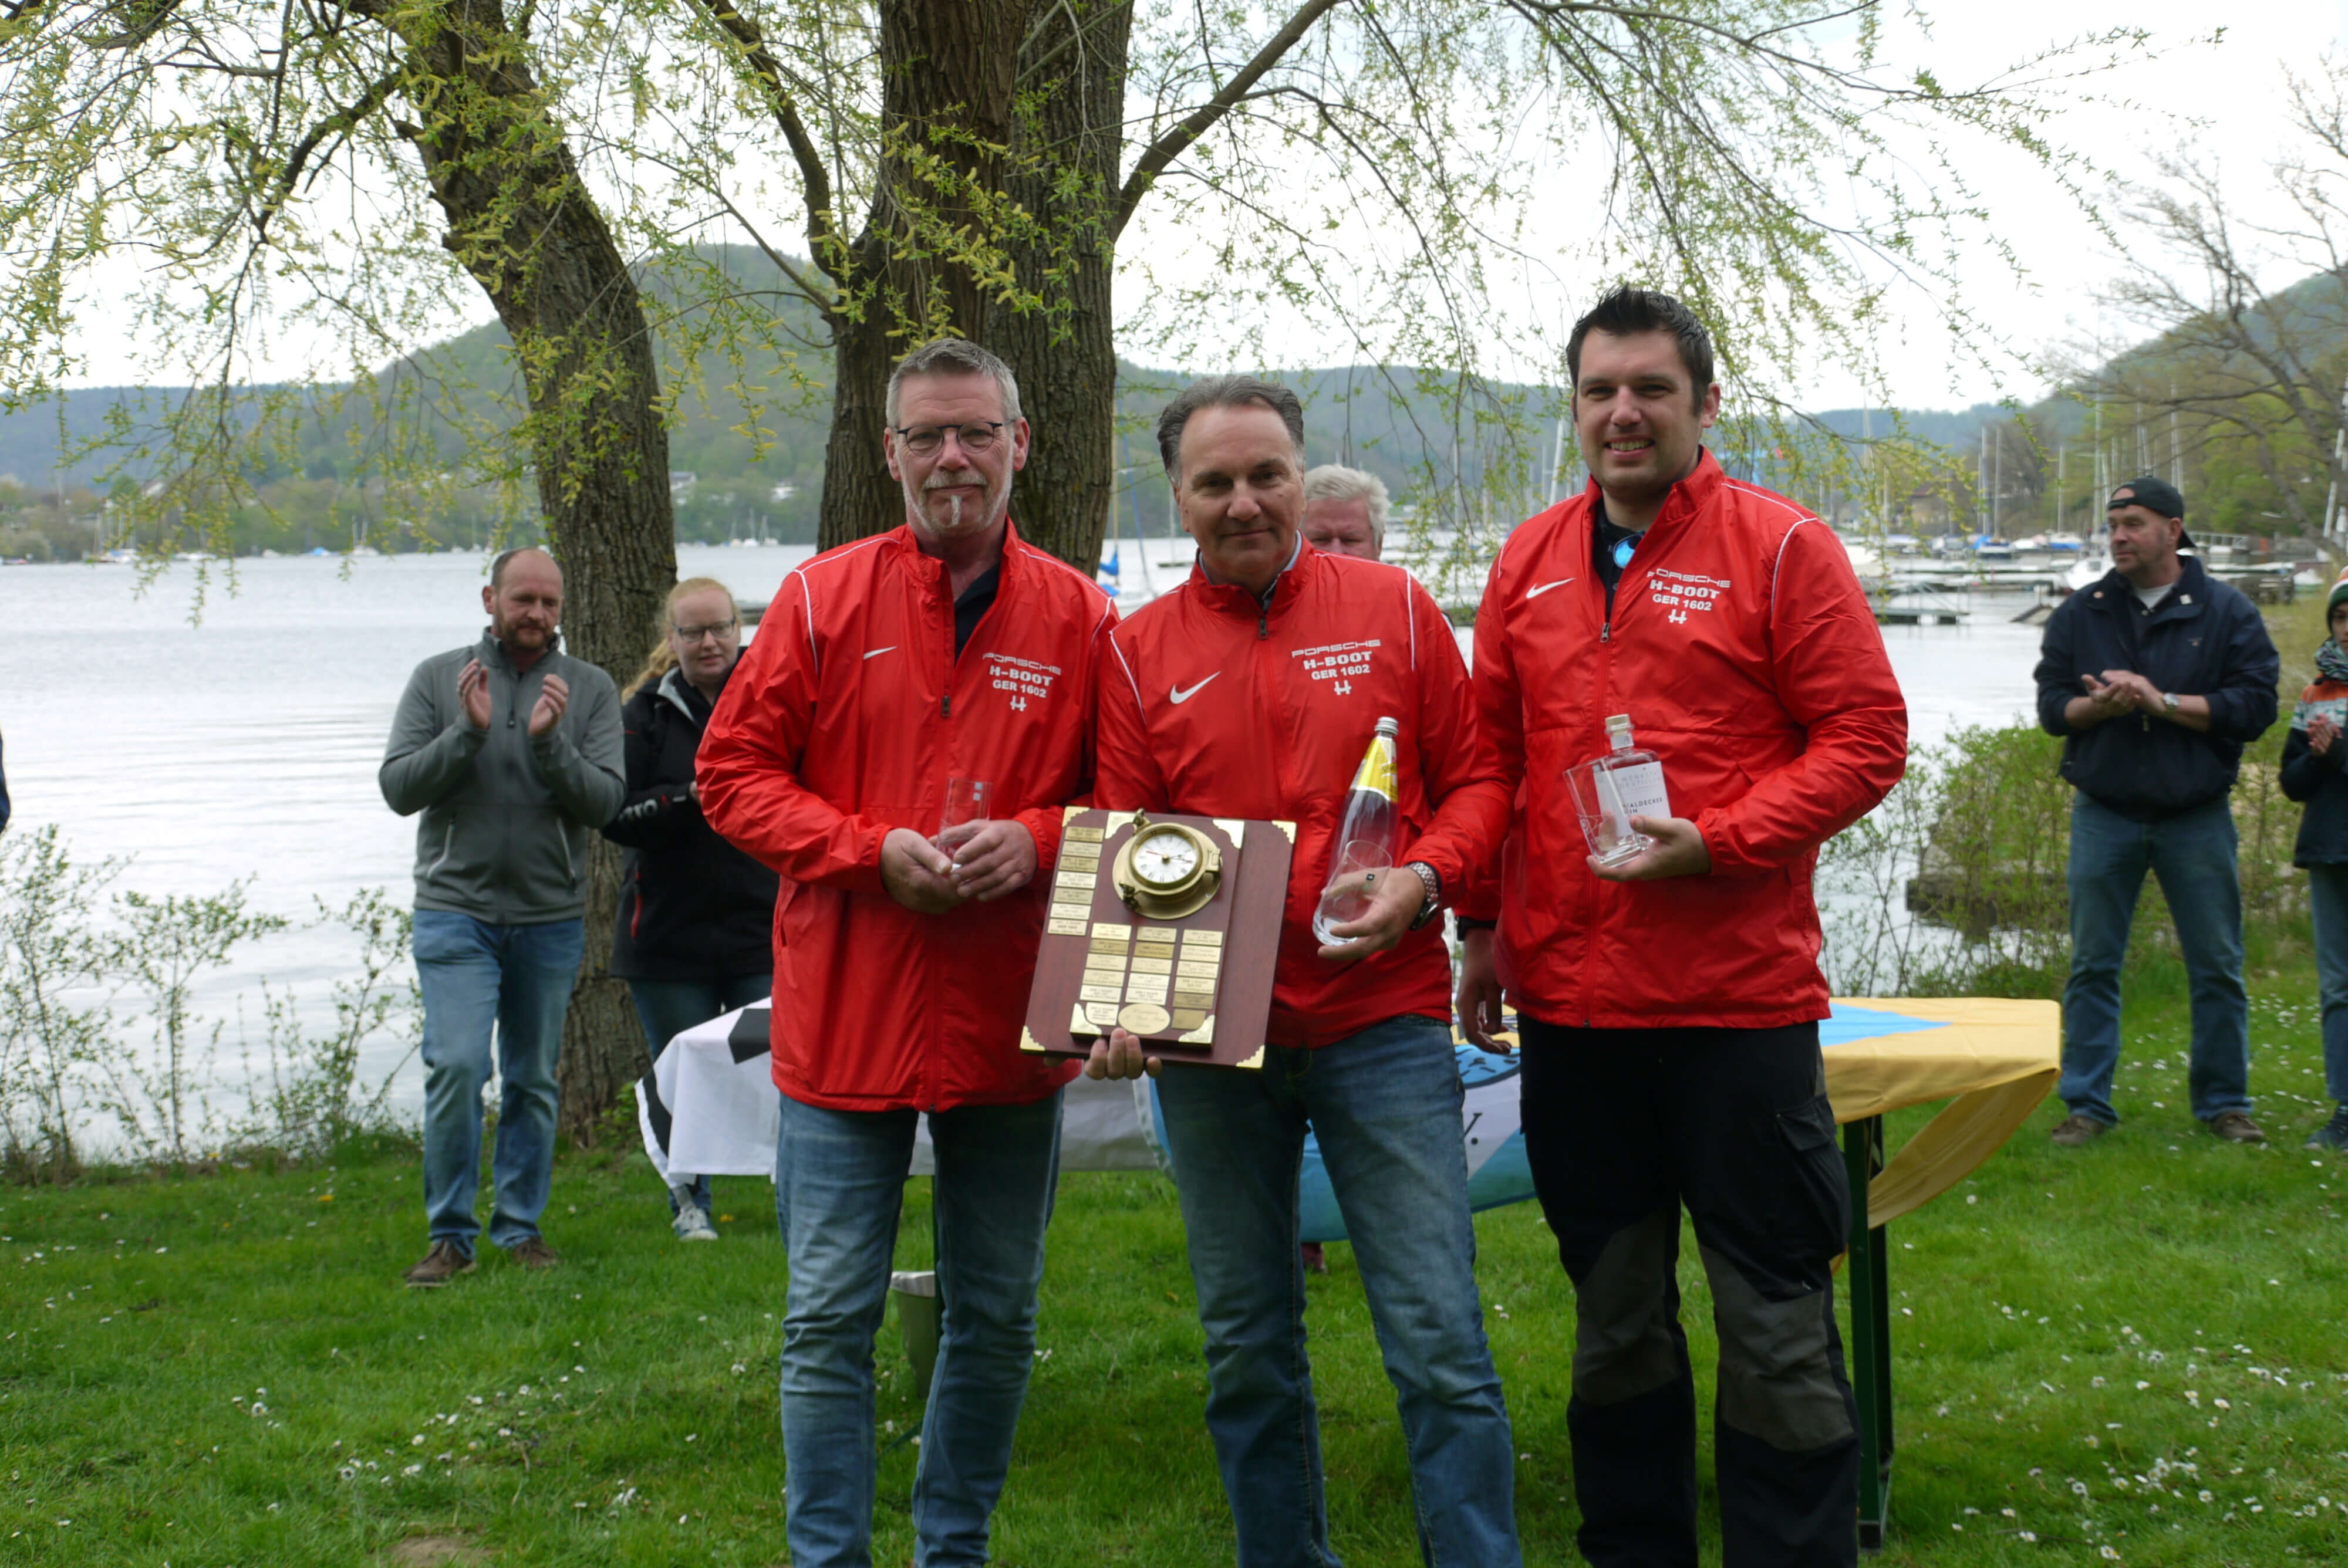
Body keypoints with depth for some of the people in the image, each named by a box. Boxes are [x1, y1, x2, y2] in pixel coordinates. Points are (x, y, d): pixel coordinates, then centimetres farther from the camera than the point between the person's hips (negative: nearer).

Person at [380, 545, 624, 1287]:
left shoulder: (590, 690, 4)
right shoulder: (438, 679, 4)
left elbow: (604, 801, -5)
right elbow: (398, 788, -2)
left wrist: (550, 744, -21)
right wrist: (468, 732, -15)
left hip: (552, 918, 1)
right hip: (456, 910, -1)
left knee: (534, 1080, 7)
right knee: (456, 1067, -12)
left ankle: (521, 1225, 19)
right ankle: (451, 1233, 0)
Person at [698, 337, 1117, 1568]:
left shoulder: (1080, 619, 2)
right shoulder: (824, 598, 0)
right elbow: (733, 773, 0)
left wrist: (1035, 840, -13)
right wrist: (875, 850, -13)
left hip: (1009, 1027, 2)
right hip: (844, 1019, -1)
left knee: (997, 1315, 13)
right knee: (829, 1318, 1)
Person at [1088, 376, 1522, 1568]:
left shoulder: (1393, 609, 4)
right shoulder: (1139, 650, 6)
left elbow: (1475, 777, 7)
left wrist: (1422, 879, -12)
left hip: (1382, 1023, -2)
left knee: (1438, 1341, -5)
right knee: (1247, 1349, 10)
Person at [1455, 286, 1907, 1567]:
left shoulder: (1780, 547, -4)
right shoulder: (1531, 561, 10)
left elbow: (1866, 740, -7)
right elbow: (1491, 756, 15)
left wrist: (1717, 843, -16)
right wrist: (1484, 923, 10)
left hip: (1739, 999, -4)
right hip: (1568, 1002, 5)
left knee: (1775, 1326, 1)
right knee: (1614, 1319, 15)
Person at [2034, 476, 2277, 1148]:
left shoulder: (2227, 612, 0)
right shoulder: (2078, 615, 7)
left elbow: (2255, 706, -8)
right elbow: (2051, 707, 5)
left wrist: (2162, 701, -16)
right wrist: (2098, 705, -16)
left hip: (2197, 819, -1)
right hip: (2104, 814, 1)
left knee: (2217, 968, 5)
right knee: (2093, 966, 3)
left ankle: (2224, 1103, 17)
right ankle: (2086, 1105, 10)